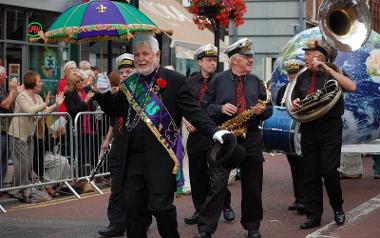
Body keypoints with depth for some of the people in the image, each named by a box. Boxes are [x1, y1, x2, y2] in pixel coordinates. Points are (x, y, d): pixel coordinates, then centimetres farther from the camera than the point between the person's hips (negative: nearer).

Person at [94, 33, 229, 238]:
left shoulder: (174, 80, -3)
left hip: (160, 157, -5)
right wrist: (104, 93, 0)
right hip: (133, 157, 5)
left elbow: (193, 111, -8)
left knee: (161, 206, -5)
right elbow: (114, 110, 19)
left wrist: (214, 131, -22)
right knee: (133, 207, 8)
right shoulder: (129, 84, 14)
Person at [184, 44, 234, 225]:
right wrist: (185, 120, -4)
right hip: (196, 133, 3)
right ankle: (200, 210, 17)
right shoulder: (190, 82, 9)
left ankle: (226, 206, 17)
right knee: (197, 174, 6)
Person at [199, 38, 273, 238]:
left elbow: (268, 107, 14)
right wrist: (220, 108, -16)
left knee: (252, 186, 9)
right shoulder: (218, 80, 1)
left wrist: (262, 110, -9)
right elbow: (204, 106, 2)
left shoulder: (256, 81, 11)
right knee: (218, 184, -7)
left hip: (251, 138, 3)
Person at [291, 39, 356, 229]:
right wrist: (295, 105, -4)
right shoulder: (303, 78, 12)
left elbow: (352, 87, -22)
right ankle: (313, 215, 12)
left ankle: (337, 207, 16)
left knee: (328, 170, -10)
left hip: (330, 129, -5)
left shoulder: (332, 74, -3)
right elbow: (295, 104, 22)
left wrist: (327, 69, -22)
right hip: (308, 129, 5)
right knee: (310, 174, 4)